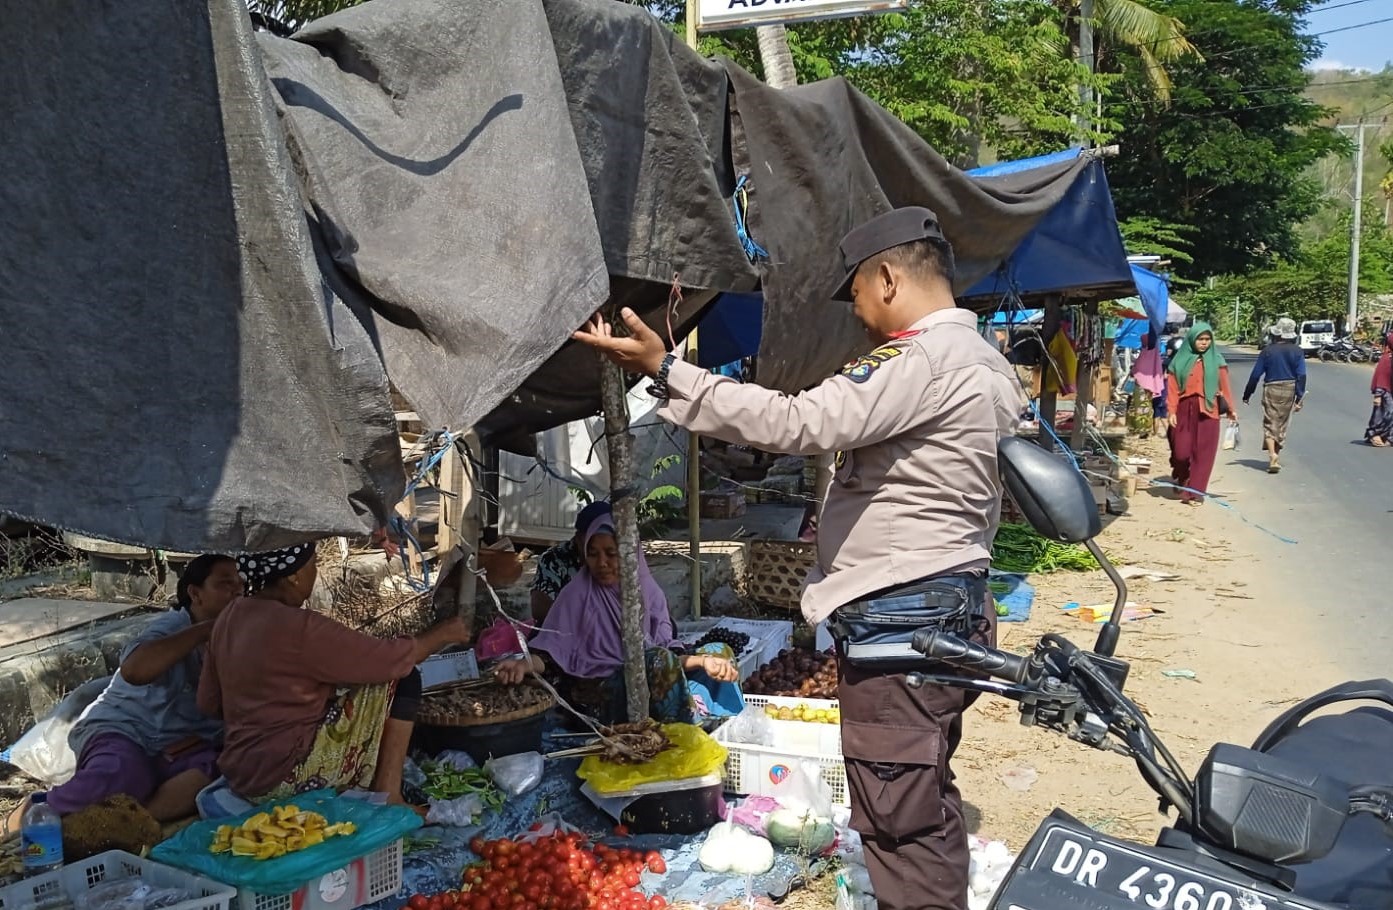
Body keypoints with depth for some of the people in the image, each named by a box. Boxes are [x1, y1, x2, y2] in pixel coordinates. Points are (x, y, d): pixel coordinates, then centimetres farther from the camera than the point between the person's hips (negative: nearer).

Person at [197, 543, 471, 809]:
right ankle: (387, 795, -2)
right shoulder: (300, 628, -20)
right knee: (402, 679, -5)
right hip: (284, 777, -9)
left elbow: (209, 702, 15)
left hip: (240, 774, 9)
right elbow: (394, 659, -15)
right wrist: (442, 634, 3)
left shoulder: (229, 618, 5)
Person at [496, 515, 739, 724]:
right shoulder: (577, 594, -3)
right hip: (594, 694, -3)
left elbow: (668, 652, 5)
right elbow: (551, 650, -11)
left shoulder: (649, 592, 7)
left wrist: (702, 660, -13)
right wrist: (525, 664, -32)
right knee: (658, 660, -28)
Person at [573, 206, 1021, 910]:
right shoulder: (985, 363, 17)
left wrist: (665, 370, -24)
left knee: (898, 820, -2)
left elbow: (800, 424, -25)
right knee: (928, 800, 20)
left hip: (899, 621, -11)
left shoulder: (924, 359, -18)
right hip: (949, 610, 11)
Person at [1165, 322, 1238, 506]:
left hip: (1207, 411, 0)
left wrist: (1230, 409, -3)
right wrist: (1171, 411, -8)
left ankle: (1194, 492, 5)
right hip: (1184, 410, 0)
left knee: (1202, 453, -1)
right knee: (1182, 451, -3)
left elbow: (1224, 386, 4)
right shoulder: (1180, 360, 5)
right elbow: (1172, 388, 1)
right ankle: (1181, 479, 28)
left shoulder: (1216, 360, 6)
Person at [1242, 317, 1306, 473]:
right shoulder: (1297, 351, 0)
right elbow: (1301, 375, -5)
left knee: (1270, 424, -1)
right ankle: (1276, 457, 23)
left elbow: (1256, 374, -3)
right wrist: (1299, 397, -3)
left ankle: (1272, 455, -21)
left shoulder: (1267, 351, -5)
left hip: (1271, 390, -2)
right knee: (1282, 424, 14)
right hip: (1289, 390, 2)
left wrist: (1247, 394, 4)